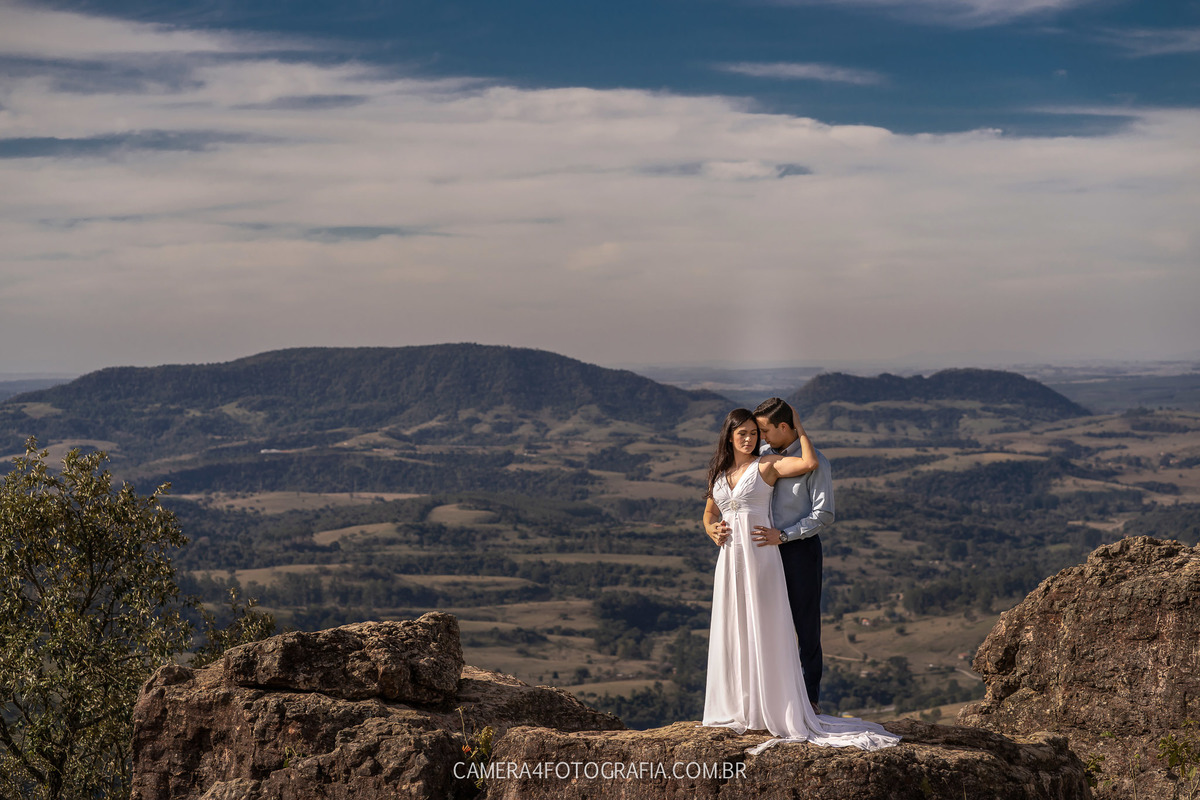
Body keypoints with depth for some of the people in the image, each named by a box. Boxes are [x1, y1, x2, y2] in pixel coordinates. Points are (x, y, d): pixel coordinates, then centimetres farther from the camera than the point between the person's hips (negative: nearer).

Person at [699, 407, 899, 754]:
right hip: (730, 559, 5)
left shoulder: (768, 465, -3)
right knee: (732, 632, 9)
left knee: (765, 631, -4)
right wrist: (712, 532, 4)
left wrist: (798, 428, -6)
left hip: (761, 556, -5)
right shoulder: (719, 472, 13)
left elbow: (811, 463, -18)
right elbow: (710, 512, 25)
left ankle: (774, 710, 2)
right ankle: (738, 709, 18)